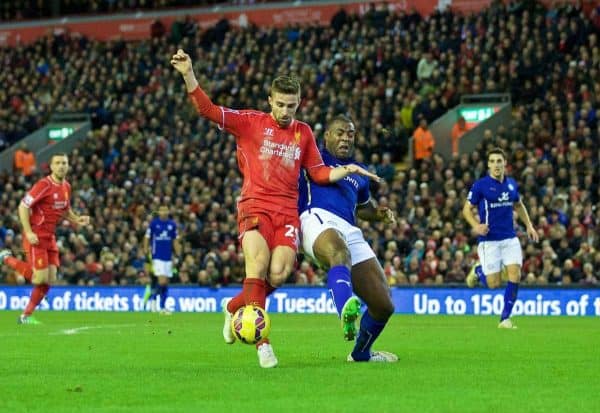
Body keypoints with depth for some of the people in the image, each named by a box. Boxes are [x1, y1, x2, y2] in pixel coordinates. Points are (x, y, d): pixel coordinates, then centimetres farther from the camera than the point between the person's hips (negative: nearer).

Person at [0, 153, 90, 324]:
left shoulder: (66, 187, 8)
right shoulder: (44, 185, -15)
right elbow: (23, 206, -15)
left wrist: (77, 219, 3)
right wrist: (28, 232, -21)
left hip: (50, 237, 8)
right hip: (35, 236, -8)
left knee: (50, 279, 2)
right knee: (40, 277, -12)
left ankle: (26, 316, 13)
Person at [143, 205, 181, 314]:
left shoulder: (172, 224, 6)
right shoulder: (154, 223, -3)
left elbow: (175, 241, 12)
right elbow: (147, 238, 2)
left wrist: (178, 255, 6)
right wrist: (146, 251, -5)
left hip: (168, 258, 4)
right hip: (157, 257, -4)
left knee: (166, 283, 6)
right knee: (162, 282, -16)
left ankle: (163, 307, 13)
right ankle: (152, 297, 10)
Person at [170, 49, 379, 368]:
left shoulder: (303, 133, 15)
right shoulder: (251, 123, 4)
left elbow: (318, 173, 21)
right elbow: (208, 110, -4)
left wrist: (346, 170, 5)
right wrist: (188, 75, -15)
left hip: (288, 210, 3)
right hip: (255, 206, -3)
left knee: (279, 274, -15)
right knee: (258, 263, -24)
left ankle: (235, 307, 14)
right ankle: (262, 342, -20)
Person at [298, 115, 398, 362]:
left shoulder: (358, 173, 33)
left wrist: (379, 213, 25)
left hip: (350, 232, 6)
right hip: (318, 219, -6)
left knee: (383, 306, 1)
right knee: (341, 254, -45)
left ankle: (361, 353, 29)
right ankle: (347, 312, -75)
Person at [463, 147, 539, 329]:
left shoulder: (512, 184, 6)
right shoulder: (480, 185, -9)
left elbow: (519, 205, 23)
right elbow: (467, 208, -4)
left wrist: (529, 225, 13)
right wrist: (476, 225, -22)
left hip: (510, 238, 4)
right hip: (489, 240, -4)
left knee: (515, 276, -11)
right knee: (493, 283, -3)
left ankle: (505, 318, 0)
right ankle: (478, 270, 33)